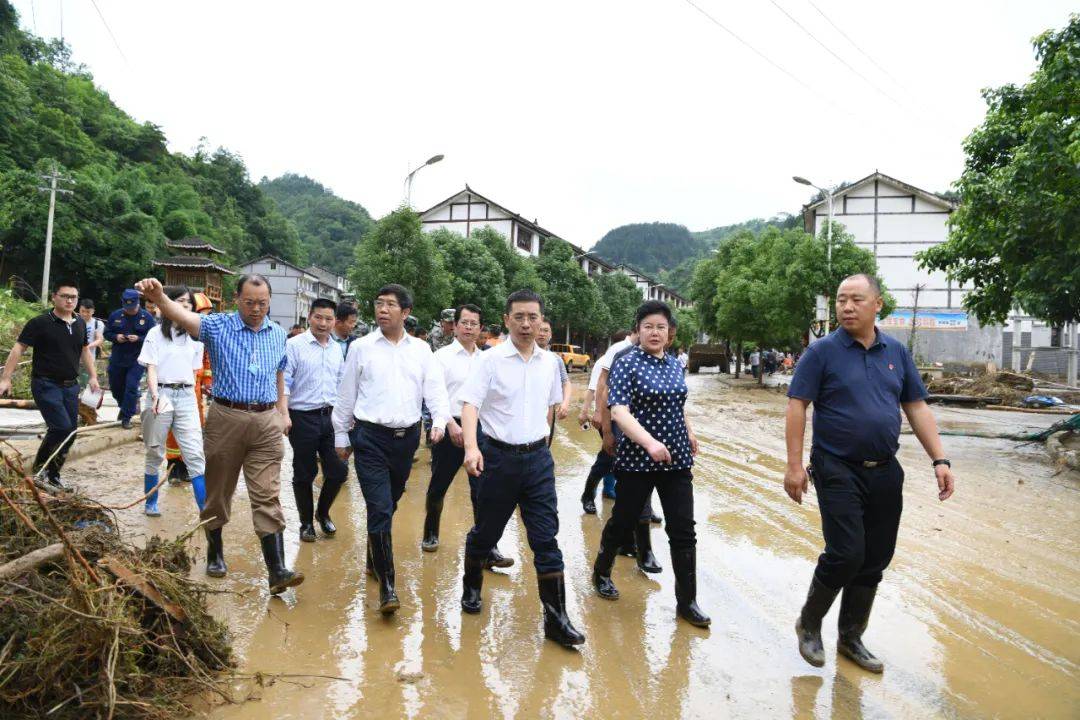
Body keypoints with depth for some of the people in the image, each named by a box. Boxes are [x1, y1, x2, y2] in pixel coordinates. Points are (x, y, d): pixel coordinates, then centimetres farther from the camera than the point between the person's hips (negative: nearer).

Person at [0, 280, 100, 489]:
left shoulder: (80, 323, 9)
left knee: (70, 433, 6)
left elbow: (85, 350, 21)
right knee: (63, 427, -17)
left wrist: (93, 376, 17)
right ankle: (38, 469, 5)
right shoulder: (40, 323, -9)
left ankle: (52, 474, 23)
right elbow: (18, 348, -9)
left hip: (71, 386, 6)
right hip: (46, 385, -6)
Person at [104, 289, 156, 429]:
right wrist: (116, 337, -12)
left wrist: (139, 339, -23)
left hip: (137, 360, -4)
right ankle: (125, 407, 43)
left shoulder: (147, 317, -6)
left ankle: (126, 417, 3)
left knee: (131, 387, -8)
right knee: (115, 386, 16)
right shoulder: (115, 315, 1)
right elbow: (107, 333, 8)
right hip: (117, 359, 4)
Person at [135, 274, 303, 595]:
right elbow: (185, 316, -24)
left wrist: (283, 411, 16)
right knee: (218, 492, 12)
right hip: (226, 418, -2)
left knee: (267, 496, -3)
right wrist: (160, 298, -44)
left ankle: (277, 570, -6)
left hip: (266, 422, 2)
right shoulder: (218, 326, -4)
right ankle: (215, 553, 32)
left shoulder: (278, 334, 9)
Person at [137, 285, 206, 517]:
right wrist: (155, 396, -19)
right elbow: (151, 369, -5)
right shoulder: (156, 333, 1)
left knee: (195, 454, -5)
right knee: (155, 453, 9)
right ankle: (150, 503, 24)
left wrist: (191, 396, 9)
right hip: (161, 395, -2)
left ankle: (205, 508, -7)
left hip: (186, 396, 2)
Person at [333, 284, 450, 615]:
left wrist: (440, 420, -16)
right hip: (370, 438, -3)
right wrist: (341, 435, 7)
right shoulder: (361, 347, 1)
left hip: (407, 437, 3)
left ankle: (374, 557, 41)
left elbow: (435, 388, 1)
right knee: (380, 510, -10)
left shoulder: (421, 350, 7)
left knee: (388, 505, 18)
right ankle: (386, 584, -3)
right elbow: (346, 395, 6)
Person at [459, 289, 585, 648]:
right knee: (486, 531, 12)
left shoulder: (549, 362, 5)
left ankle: (556, 618, 6)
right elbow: (470, 404, -17)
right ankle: (472, 586, 40)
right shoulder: (491, 359, -8)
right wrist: (471, 447, -31)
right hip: (499, 455, -3)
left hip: (538, 459, 3)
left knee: (546, 538, 0)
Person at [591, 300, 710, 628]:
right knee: (624, 521, 11)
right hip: (637, 461, -5)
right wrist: (650, 443, -33)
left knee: (683, 531, 3)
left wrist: (689, 433, 30)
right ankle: (602, 571, 37)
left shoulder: (675, 364, 9)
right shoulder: (627, 364, -11)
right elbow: (619, 413, -22)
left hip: (676, 460, 5)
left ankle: (687, 601, 14)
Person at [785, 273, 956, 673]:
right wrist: (794, 465, -15)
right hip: (838, 470, -5)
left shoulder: (896, 352, 7)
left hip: (885, 472, 5)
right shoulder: (822, 351, -6)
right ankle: (809, 624, 15)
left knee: (875, 560, 10)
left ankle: (851, 637, 27)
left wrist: (940, 460, 2)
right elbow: (797, 406, -9)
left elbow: (917, 408, 10)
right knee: (846, 554, -10)